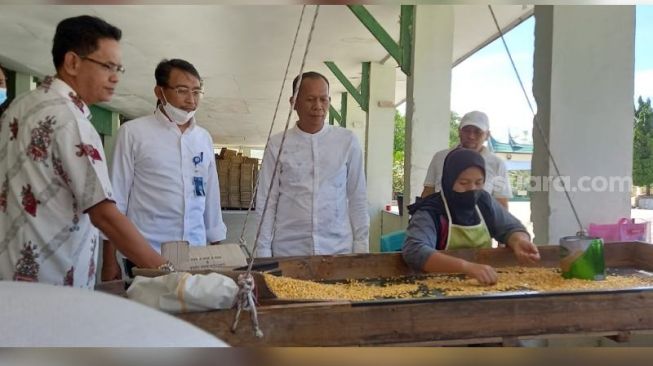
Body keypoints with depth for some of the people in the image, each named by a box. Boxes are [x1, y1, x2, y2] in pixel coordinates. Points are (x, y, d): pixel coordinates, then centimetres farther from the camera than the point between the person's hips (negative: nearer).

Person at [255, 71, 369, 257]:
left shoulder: (347, 141, 1)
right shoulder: (277, 145, -1)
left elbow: (358, 199, 4)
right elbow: (266, 202, 1)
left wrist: (361, 247, 2)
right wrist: (264, 252, -1)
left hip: (338, 249, 1)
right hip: (288, 250, 0)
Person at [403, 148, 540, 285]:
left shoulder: (484, 202, 4)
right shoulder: (429, 213, -16)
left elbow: (512, 228, 11)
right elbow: (414, 251, -32)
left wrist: (520, 242, -13)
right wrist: (466, 266, -43)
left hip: (484, 286, 5)